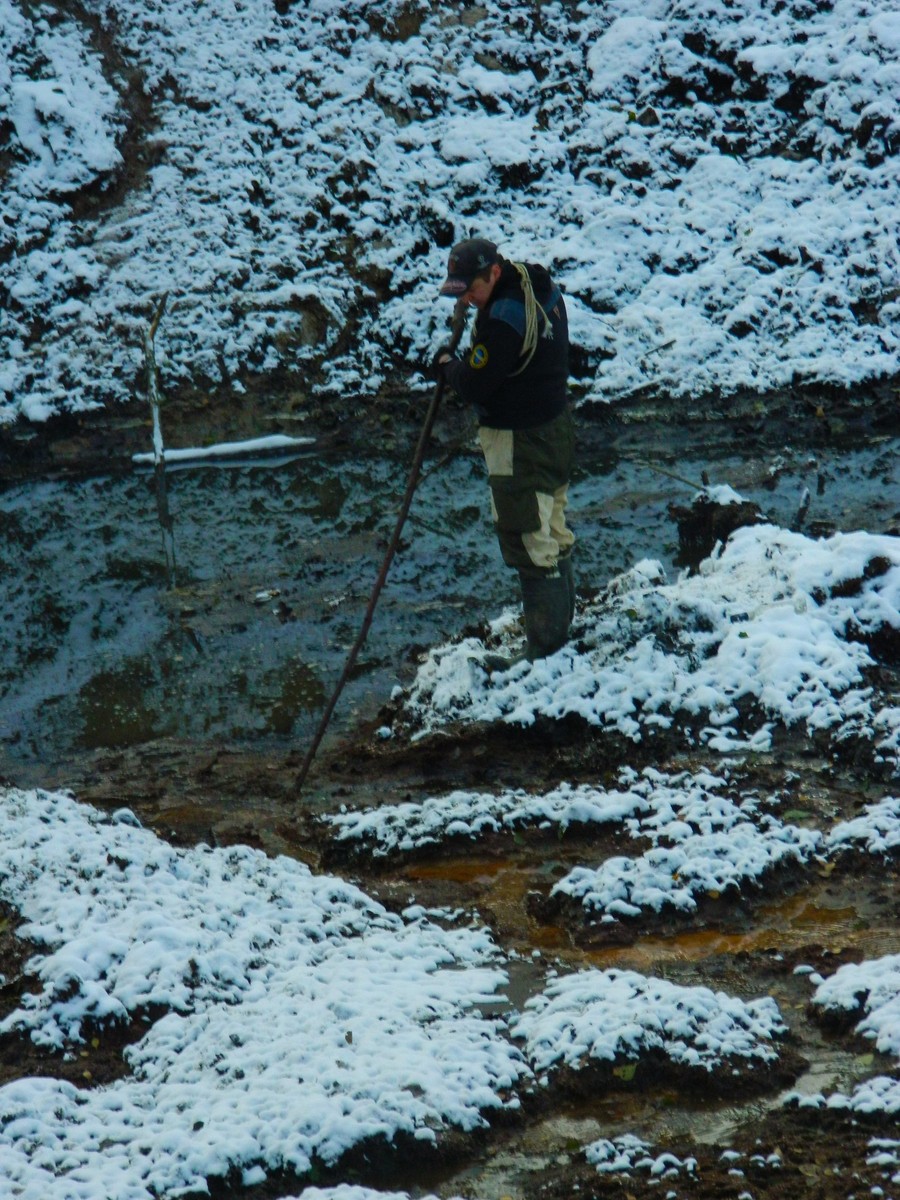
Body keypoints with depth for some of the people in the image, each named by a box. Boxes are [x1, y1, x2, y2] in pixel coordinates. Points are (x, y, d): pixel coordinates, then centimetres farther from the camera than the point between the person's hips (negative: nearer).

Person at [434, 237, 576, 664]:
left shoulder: (504, 319, -26)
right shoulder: (542, 288, 4)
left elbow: (474, 386, -22)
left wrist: (446, 364, -2)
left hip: (520, 445, -10)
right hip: (555, 430, 10)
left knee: (531, 549, -3)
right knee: (554, 539, 20)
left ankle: (544, 652, 2)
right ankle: (560, 633, 33)